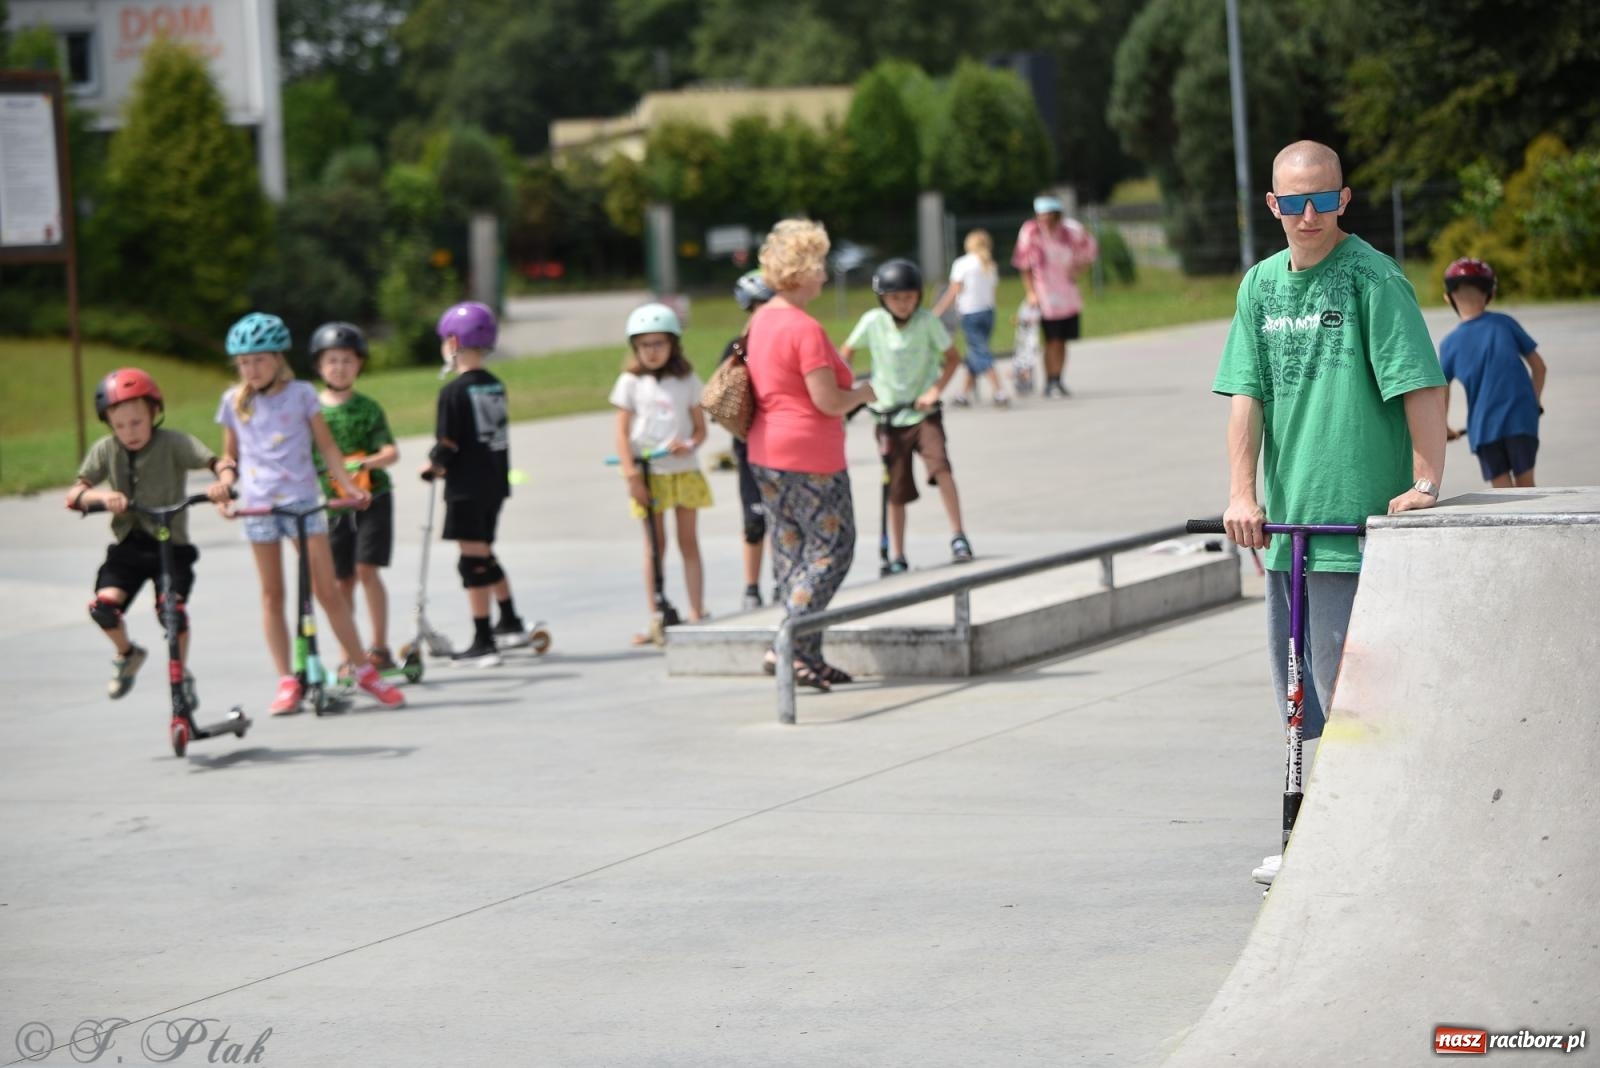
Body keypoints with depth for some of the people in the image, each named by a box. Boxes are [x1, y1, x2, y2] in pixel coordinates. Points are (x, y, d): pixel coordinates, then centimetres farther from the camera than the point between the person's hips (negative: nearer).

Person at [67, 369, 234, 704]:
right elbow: (73, 494, -9)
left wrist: (223, 481, -41)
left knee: (172, 606, -22)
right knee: (103, 604, -17)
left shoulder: (173, 443, -9)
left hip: (171, 544, -3)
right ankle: (127, 654, 17)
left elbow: (220, 463, -18)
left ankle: (181, 675, 6)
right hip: (128, 545, 3)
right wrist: (101, 495, -31)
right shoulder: (105, 450, -1)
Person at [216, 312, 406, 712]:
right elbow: (230, 455, 15)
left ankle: (365, 671, 3)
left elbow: (326, 445, 4)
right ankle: (287, 681, 8)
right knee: (271, 595, 4)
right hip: (257, 505, 2)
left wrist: (350, 485, -6)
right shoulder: (234, 402, 7)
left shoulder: (301, 394, 2)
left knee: (327, 589, -5)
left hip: (301, 499, -2)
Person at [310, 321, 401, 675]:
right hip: (332, 503, 2)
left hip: (371, 498, -2)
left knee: (367, 570, -12)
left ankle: (380, 648, -4)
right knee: (343, 580, 4)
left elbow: (391, 451, -10)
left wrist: (367, 462, -28)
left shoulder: (367, 408, -1)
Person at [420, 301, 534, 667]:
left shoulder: (453, 392, -15)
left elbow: (447, 447, -17)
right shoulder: (496, 386, 7)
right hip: (496, 482, 8)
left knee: (473, 560, -3)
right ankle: (510, 623, 32)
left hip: (466, 488, -8)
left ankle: (483, 642, -2)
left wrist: (433, 467, 4)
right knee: (484, 553, 23)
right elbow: (500, 432, 11)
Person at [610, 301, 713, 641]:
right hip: (649, 474, -1)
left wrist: (689, 445, -16)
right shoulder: (631, 382, 1)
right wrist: (632, 475, -10)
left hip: (685, 470, 1)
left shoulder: (687, 380, 5)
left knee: (689, 542, 5)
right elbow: (622, 433, -1)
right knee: (654, 546, 2)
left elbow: (700, 427, 6)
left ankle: (696, 613, 9)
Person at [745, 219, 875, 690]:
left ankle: (808, 657, 15)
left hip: (766, 454, 9)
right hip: (809, 457, -9)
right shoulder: (804, 329, -19)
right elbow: (829, 401, -21)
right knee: (831, 549, -1)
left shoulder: (761, 319, 9)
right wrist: (865, 393, -2)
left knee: (791, 553, 11)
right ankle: (789, 648, -9)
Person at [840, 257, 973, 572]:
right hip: (889, 414, 1)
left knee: (940, 465, -24)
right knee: (897, 489, 4)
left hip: (923, 411, -1)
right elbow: (846, 352, 8)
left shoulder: (927, 321, -9)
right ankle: (896, 557, 15)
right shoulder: (873, 322, -7)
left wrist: (935, 390, -13)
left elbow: (953, 358, -1)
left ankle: (957, 535, -12)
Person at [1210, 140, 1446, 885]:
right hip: (1288, 518, 7)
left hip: (1360, 517, -7)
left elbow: (1420, 385, -12)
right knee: (1301, 681, 13)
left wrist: (1425, 482, -19)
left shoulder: (1373, 278, -8)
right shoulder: (1263, 284, 10)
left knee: (1348, 680, -6)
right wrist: (1243, 492, -2)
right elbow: (1247, 394, 8)